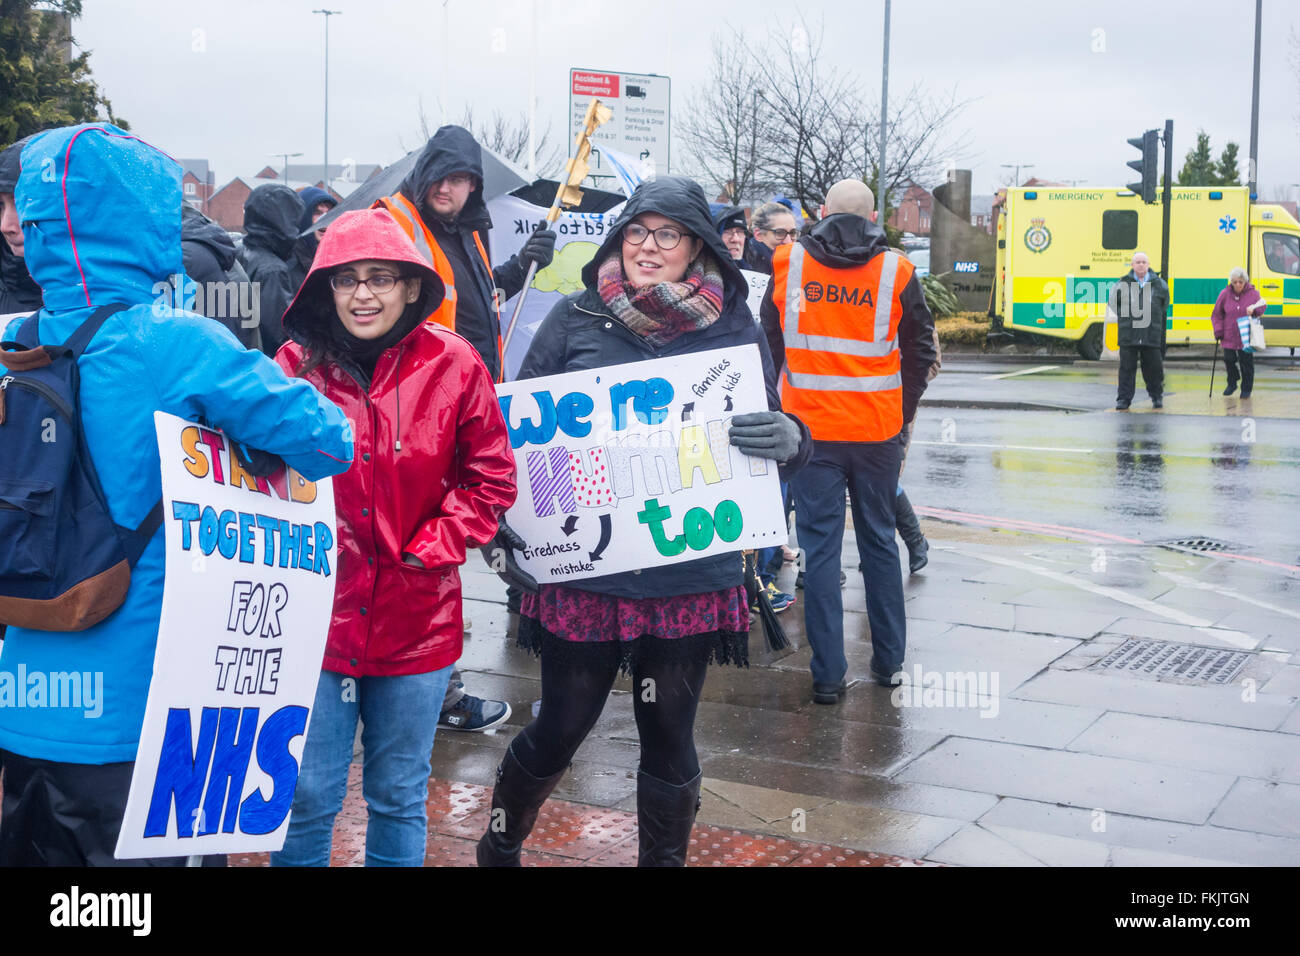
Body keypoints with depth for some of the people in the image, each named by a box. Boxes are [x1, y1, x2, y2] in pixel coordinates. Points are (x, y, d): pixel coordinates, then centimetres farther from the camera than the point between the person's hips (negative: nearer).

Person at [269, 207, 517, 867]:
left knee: (400, 796, 16)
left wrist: (430, 549, -8)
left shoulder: (452, 363, -5)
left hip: (415, 617, 1)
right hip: (316, 610, 0)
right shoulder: (295, 364, -4)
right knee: (307, 795, 8)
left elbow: (491, 478, 1)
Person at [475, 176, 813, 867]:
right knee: (558, 732, 11)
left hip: (691, 575, 1)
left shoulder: (733, 328, 1)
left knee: (669, 744, 12)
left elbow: (769, 435, 7)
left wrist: (790, 441, -18)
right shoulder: (576, 319, 0)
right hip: (583, 571, 0)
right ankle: (498, 848, 37)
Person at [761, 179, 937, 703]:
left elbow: (768, 343, 8)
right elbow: (921, 354, 5)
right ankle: (889, 661, 23)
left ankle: (828, 675, 3)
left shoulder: (789, 262, 1)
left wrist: (774, 412, 18)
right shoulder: (895, 271, 0)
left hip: (811, 428, -1)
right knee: (879, 541, 15)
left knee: (820, 547, 3)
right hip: (877, 430, 1)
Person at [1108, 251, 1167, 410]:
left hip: (1152, 335, 1)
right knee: (1127, 368, 0)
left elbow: (1165, 305, 22)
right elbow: (1112, 302, 16)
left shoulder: (1159, 284, 6)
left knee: (1154, 367, 6)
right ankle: (1123, 399, 5)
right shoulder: (1122, 284, 2)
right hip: (1128, 334, -1)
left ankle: (1157, 397, 22)